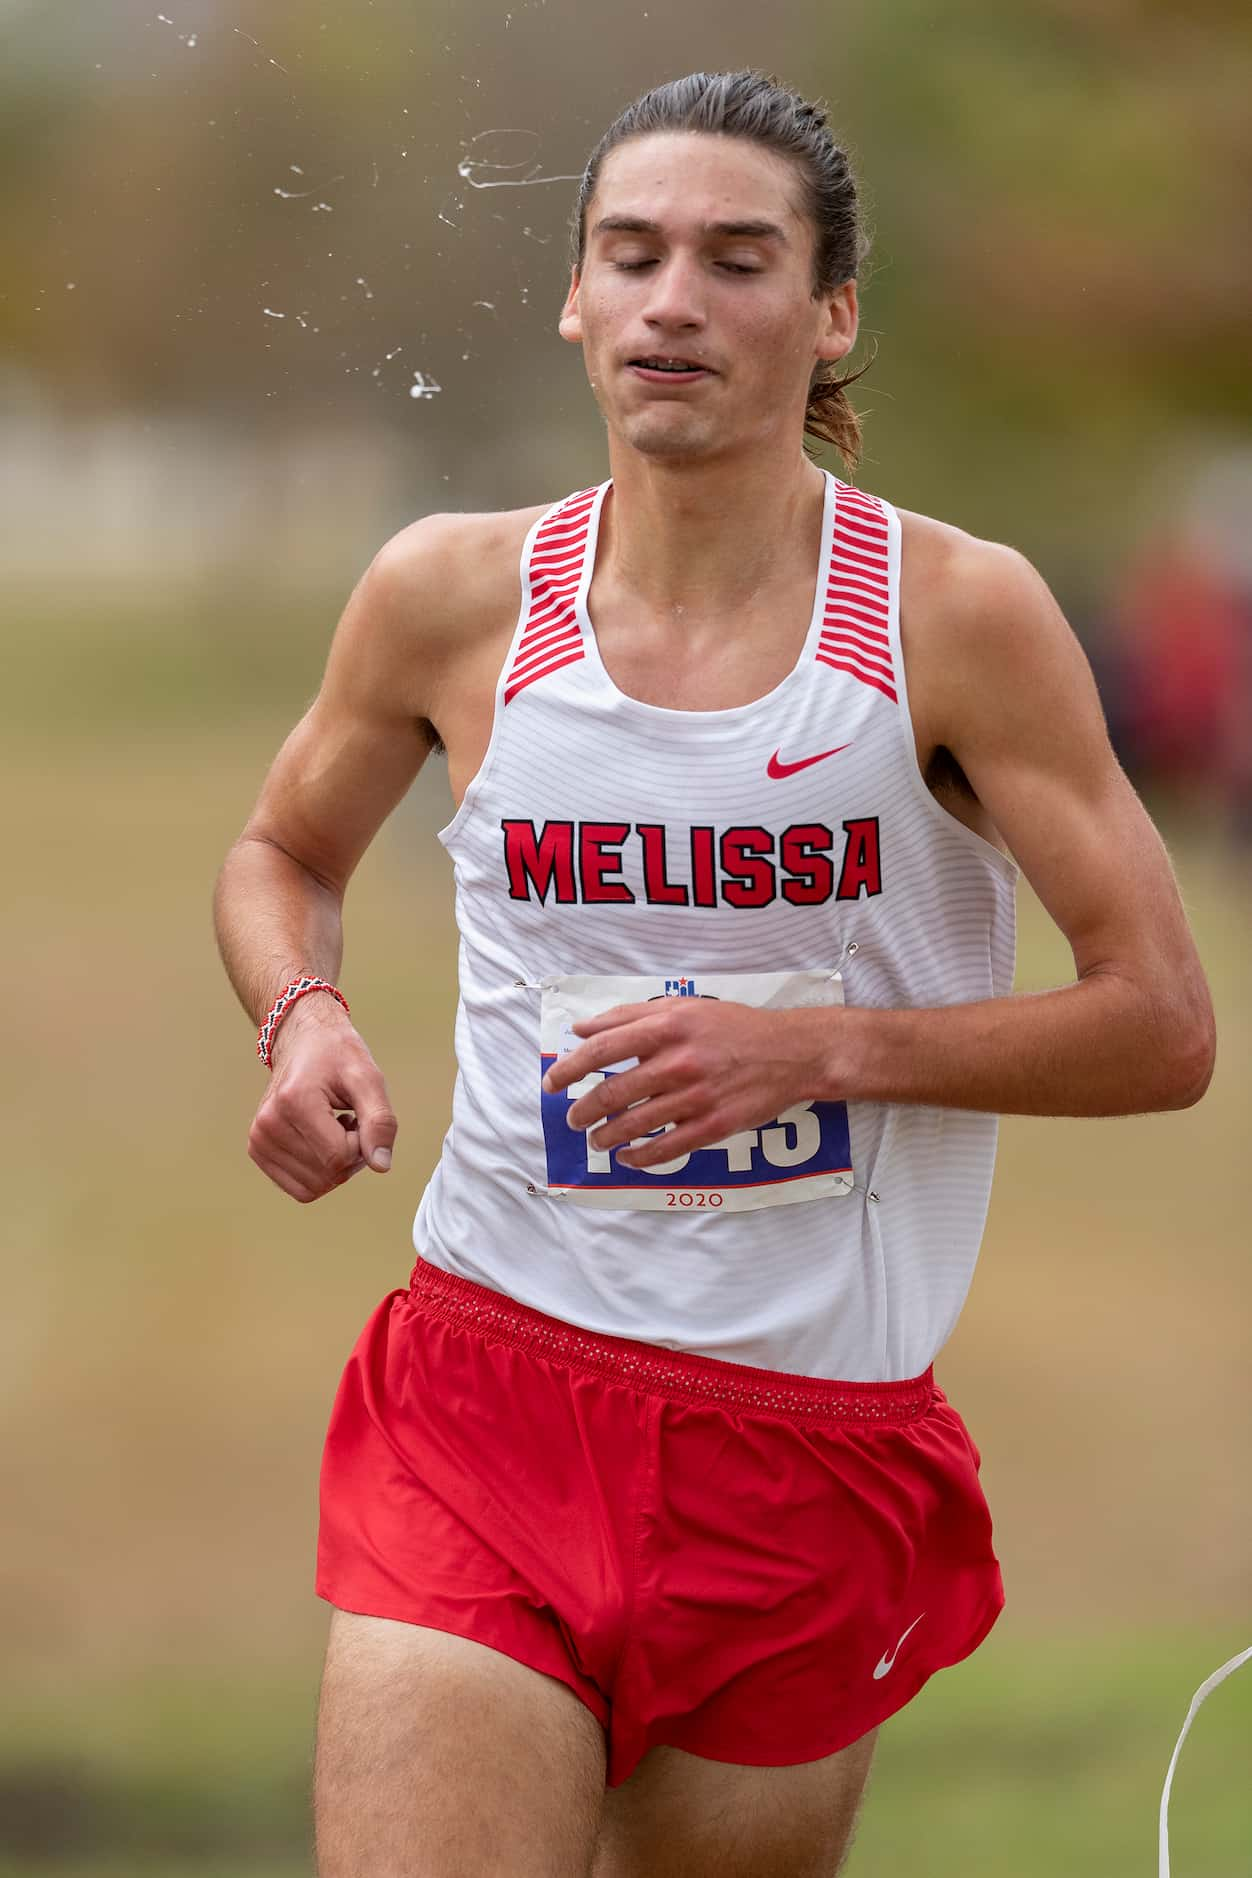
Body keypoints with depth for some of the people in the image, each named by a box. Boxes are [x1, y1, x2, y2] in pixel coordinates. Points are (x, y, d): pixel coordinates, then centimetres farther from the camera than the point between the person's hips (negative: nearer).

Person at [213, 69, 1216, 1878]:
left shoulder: (958, 617, -6)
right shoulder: (453, 596, 1)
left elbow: (1162, 1029, -4)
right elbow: (283, 857, 20)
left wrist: (818, 1050, -16)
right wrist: (303, 1017, -3)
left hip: (823, 1441, 0)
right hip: (486, 1386, 0)